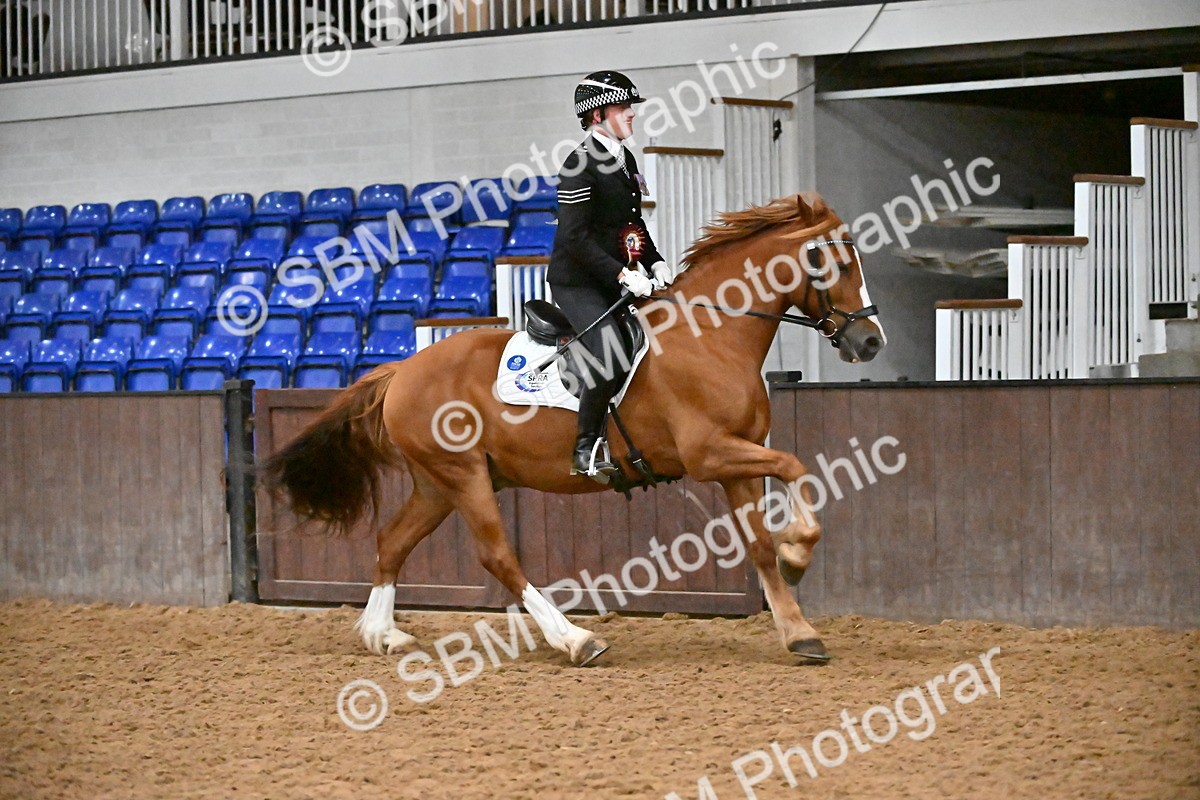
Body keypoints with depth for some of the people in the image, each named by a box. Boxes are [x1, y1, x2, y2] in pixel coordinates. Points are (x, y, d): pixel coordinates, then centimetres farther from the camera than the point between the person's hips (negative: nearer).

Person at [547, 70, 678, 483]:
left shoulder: (625, 160, 13)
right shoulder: (580, 166, -15)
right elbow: (576, 237, -20)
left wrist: (655, 263, 7)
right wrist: (622, 274, -25)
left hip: (615, 282, 10)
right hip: (577, 282, -10)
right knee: (611, 360, -25)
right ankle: (587, 449, -12)